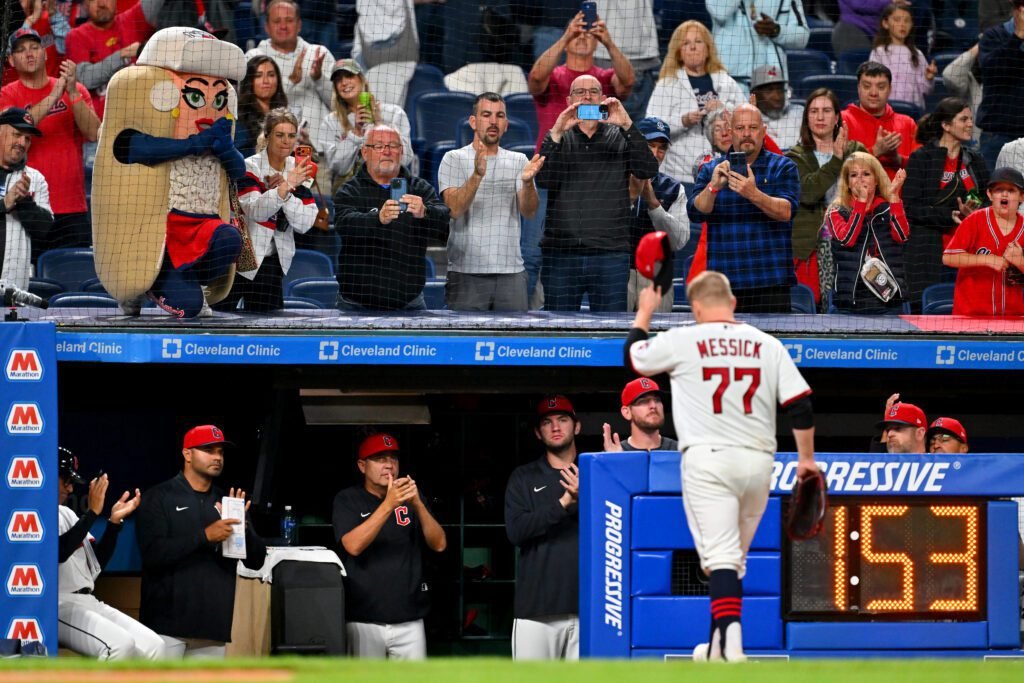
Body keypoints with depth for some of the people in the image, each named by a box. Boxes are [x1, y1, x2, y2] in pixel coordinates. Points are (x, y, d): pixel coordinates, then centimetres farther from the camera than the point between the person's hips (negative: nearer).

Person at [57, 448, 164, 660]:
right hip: (56, 606, -9)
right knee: (120, 644, -31)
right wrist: (92, 512, -19)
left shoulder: (66, 514, 22)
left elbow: (96, 562, 21)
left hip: (88, 602, 9)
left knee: (152, 646, -9)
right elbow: (59, 551, -21)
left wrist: (115, 521, 8)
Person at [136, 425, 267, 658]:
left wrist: (243, 526, -8)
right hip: (168, 620, -5)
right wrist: (204, 536, -20)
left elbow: (256, 560, 12)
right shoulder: (161, 497, 1)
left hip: (212, 627, 5)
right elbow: (152, 553, -13)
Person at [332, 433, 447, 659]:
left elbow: (439, 544, 2)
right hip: (364, 621, -2)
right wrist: (388, 504, -22)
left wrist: (418, 505, -15)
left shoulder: (409, 497, 12)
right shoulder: (348, 500, 3)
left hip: (409, 621, 2)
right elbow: (353, 546, -14)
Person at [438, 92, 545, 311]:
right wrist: (477, 175, -29)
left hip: (511, 271, 3)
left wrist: (527, 181, -22)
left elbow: (529, 211, -1)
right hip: (467, 271, -3)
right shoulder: (454, 159, 2)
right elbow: (455, 209, -12)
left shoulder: (519, 161, 11)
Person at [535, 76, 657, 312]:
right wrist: (557, 133, -17)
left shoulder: (619, 138, 10)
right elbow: (544, 179, -6)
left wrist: (627, 126, -16)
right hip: (561, 252, 0)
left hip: (610, 254, 0)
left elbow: (648, 170, -6)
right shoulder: (557, 139, 10)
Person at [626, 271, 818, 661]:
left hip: (707, 458, -4)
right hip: (758, 461, 4)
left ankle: (730, 636, -33)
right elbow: (800, 406, 3)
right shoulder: (768, 346, 7)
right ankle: (719, 647, 24)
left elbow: (633, 356, 19)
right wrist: (806, 458, 13)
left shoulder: (680, 341, 0)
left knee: (720, 555, -12)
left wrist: (645, 311, 35)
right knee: (733, 558, 17)